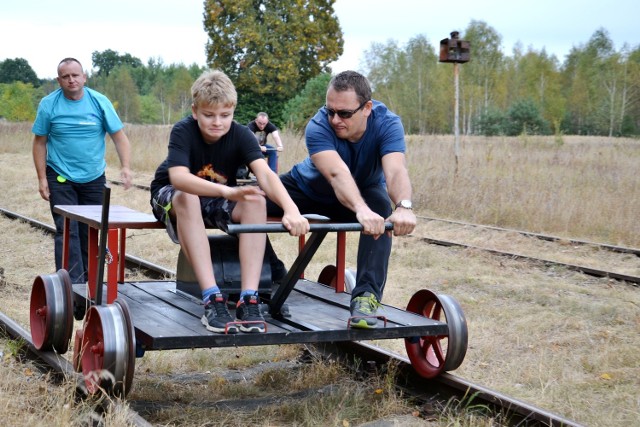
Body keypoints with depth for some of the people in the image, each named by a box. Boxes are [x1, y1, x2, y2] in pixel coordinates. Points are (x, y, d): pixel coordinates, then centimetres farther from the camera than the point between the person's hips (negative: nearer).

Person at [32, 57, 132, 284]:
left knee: (90, 233, 8)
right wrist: (42, 178, -5)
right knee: (67, 232, -11)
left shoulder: (100, 102, -3)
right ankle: (72, 285, -15)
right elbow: (40, 142, 1)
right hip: (60, 179, -2)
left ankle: (87, 281, 20)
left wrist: (125, 167, -18)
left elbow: (119, 136, -3)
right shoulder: (48, 104, -4)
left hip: (93, 179, 2)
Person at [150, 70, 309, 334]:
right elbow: (178, 177, -42)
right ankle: (212, 299, -42)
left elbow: (265, 174, -33)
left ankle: (249, 298, -34)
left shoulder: (241, 135, -17)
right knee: (187, 198, -38)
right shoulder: (183, 132, -24)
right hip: (171, 196, -2)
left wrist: (291, 209, -52)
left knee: (255, 200, -28)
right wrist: (226, 191, -58)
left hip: (217, 202, 3)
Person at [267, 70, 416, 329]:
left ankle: (367, 295, -34)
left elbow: (395, 170, -47)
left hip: (365, 190, 0)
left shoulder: (387, 124, -29)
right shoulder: (318, 127, -33)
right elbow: (337, 173, -51)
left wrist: (403, 206, -68)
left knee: (381, 206, -36)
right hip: (309, 189, 0)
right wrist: (361, 210, -70)